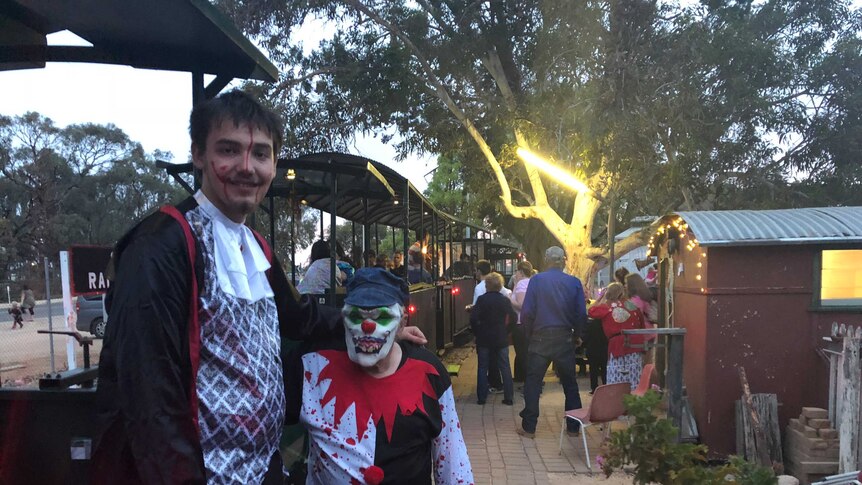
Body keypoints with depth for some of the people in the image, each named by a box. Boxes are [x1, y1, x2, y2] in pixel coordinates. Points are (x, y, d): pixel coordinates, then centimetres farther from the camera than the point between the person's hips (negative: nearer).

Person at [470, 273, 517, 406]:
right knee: (505, 368, 9)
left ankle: (481, 398, 9)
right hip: (501, 339, 2)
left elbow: (473, 319, -14)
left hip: (484, 339, -1)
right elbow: (513, 319, -4)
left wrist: (477, 332, 0)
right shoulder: (505, 300, -2)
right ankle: (508, 397, 10)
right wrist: (505, 330, 8)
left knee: (482, 368, 8)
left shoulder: (481, 299, -9)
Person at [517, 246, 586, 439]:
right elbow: (582, 313, -3)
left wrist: (529, 334, 5)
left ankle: (529, 427, 11)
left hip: (540, 338, -2)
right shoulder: (574, 282, -2)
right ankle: (573, 426, 21)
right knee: (569, 383, 14)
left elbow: (527, 312, -9)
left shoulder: (536, 280, -7)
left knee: (533, 382, 7)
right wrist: (576, 335, 11)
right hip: (565, 339, 2)